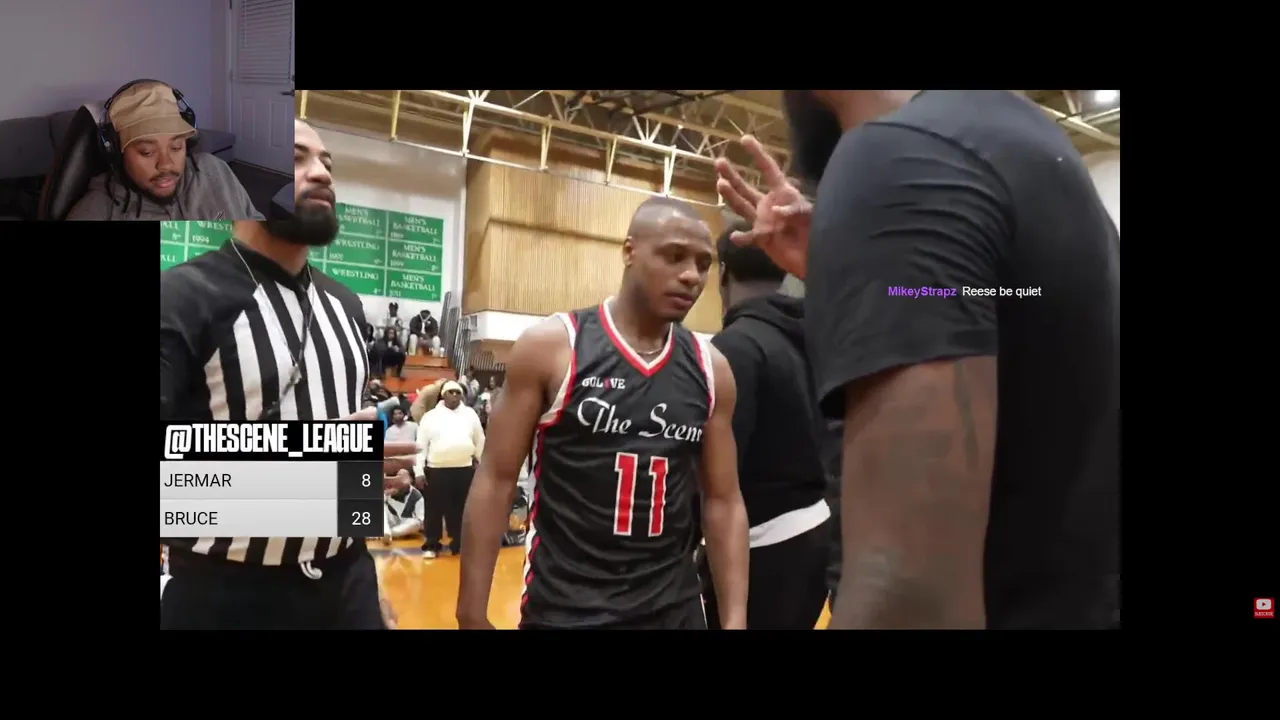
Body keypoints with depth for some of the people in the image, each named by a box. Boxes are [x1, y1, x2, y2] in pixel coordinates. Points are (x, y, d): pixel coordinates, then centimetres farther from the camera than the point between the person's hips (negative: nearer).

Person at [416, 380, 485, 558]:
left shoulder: (470, 414, 8)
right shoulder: (431, 416, 3)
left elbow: (480, 442, 15)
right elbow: (421, 445, 3)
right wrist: (419, 469, -1)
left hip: (464, 469, 2)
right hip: (437, 470, -2)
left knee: (461, 509, 8)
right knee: (434, 509, 4)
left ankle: (459, 544, 19)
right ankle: (431, 545, 16)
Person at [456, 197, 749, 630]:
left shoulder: (710, 370, 1)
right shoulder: (549, 347, -9)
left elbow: (723, 501, 5)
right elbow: (496, 480, -7)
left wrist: (735, 617, 0)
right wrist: (472, 613, -8)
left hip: (675, 607, 4)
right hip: (563, 607, -3)